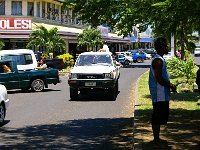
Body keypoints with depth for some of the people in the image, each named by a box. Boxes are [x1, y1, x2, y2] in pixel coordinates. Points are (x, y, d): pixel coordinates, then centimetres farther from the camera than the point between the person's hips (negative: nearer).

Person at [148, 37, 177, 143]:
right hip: (159, 94, -10)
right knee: (158, 116, -5)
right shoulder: (158, 61, -17)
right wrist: (171, 86, -12)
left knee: (158, 116, 13)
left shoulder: (158, 59, 16)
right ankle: (156, 138, 1)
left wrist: (170, 84, 14)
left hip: (162, 94, 10)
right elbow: (159, 78, -22)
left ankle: (156, 138, 20)